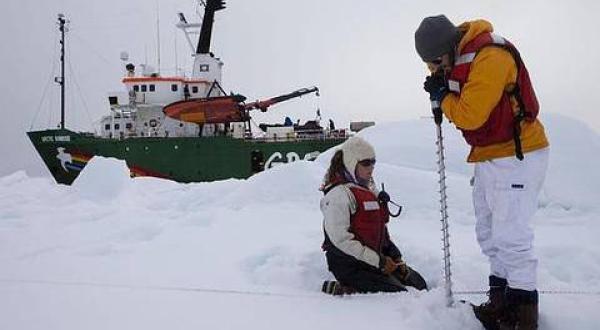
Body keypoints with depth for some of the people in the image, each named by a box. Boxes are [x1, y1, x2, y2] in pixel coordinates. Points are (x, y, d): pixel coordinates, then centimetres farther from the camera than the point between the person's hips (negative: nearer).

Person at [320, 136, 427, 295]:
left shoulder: (370, 190, 16)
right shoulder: (338, 194, -15)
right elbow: (340, 239, -21)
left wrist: (394, 256, 7)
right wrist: (378, 261, -19)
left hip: (376, 257, 9)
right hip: (349, 264, -9)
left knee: (420, 285, 8)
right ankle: (341, 290, -8)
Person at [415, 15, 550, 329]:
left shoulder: (489, 58, -23)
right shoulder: (457, 58, 6)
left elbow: (469, 114, -25)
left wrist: (443, 97, -8)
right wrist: (439, 91, -3)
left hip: (516, 155, -10)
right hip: (488, 158, 10)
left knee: (511, 235, -9)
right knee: (488, 232, 14)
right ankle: (501, 297, 24)